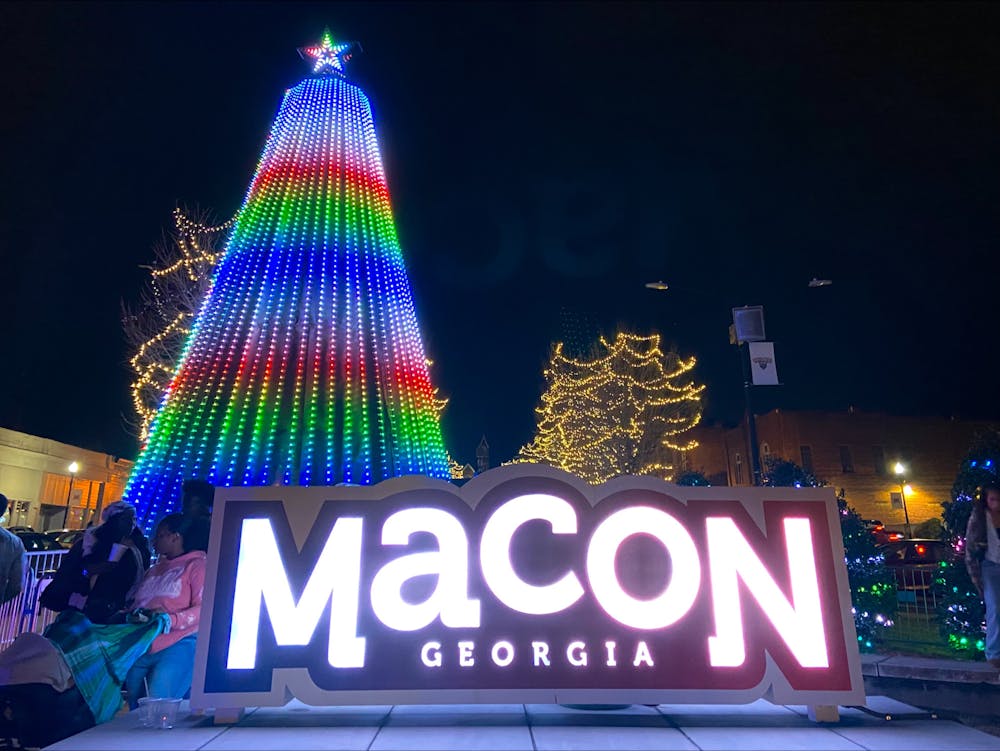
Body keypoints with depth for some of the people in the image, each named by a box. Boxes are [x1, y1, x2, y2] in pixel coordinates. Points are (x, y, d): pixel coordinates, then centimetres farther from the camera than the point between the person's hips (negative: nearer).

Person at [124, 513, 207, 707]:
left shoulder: (196, 565, 0)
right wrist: (130, 615, 3)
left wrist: (170, 620, -25)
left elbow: (203, 609, -11)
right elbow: (137, 605, 26)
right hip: (140, 649, 8)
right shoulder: (153, 570, 24)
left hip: (176, 647, -8)